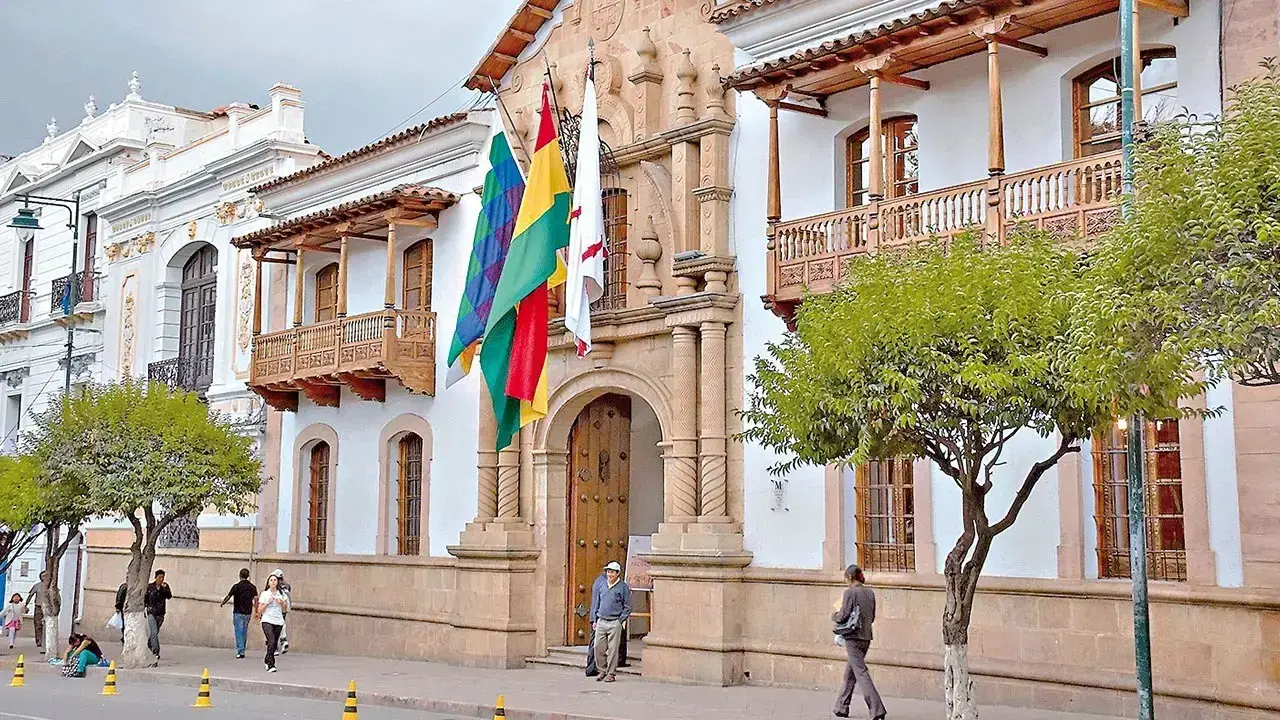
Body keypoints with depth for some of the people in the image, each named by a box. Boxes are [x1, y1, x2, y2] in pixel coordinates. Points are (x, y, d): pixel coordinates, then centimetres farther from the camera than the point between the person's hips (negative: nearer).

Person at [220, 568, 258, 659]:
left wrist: (222, 604, 17)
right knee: (244, 632, 15)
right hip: (248, 613, 4)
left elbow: (228, 597, -2)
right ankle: (242, 650, 20)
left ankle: (240, 651, -12)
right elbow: (256, 599, -1)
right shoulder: (253, 587, 4)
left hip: (238, 612, -4)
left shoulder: (236, 586, -7)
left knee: (239, 632, -4)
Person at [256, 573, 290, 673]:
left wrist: (282, 603, -5)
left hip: (278, 621, 3)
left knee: (275, 643, 4)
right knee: (271, 641, -20)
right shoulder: (264, 594, 3)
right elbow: (260, 610, 2)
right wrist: (267, 603, -11)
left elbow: (285, 610, 14)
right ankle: (271, 665, -19)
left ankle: (267, 660, 31)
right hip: (267, 621, -3)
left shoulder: (282, 594, 9)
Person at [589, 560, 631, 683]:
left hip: (615, 623, -4)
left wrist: (621, 620, -6)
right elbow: (595, 603, 17)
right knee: (599, 648, 2)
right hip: (601, 621, 4)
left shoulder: (623, 587, -2)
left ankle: (611, 673, 7)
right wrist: (594, 620, 12)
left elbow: (627, 607, 2)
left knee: (613, 649, -2)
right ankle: (602, 671, 17)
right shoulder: (601, 586, 10)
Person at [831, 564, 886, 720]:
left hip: (853, 637, -7)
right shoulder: (870, 593, 9)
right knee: (849, 673, 17)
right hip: (866, 637, 7)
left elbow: (843, 617, -12)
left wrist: (833, 615, 8)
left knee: (861, 673, -7)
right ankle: (841, 707, 23)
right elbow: (872, 617, 15)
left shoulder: (850, 592, -12)